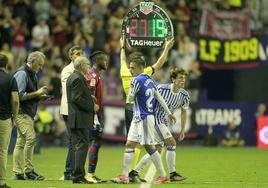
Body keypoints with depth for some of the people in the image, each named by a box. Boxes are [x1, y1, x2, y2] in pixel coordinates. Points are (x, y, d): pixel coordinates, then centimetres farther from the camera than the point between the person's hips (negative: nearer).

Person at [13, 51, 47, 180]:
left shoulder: (33, 74, 17)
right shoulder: (22, 74, -13)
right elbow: (20, 95, -18)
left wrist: (40, 95, 7)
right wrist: (37, 93, -17)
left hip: (28, 113, 10)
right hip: (22, 112, -10)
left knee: (21, 142, 9)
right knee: (31, 138, -17)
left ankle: (18, 173, 9)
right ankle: (28, 170, -14)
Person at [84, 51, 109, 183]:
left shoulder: (97, 75, 17)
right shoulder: (92, 75, -14)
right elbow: (90, 98, -20)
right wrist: (95, 119, -24)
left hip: (98, 114, 10)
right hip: (94, 114, -10)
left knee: (97, 142, 11)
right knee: (95, 142, -11)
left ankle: (92, 173, 15)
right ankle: (90, 174, -11)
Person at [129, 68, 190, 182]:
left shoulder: (184, 95, -1)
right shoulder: (162, 89, -19)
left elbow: (184, 112, 12)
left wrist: (182, 130, 12)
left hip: (165, 124, 8)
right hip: (155, 120, -8)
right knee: (171, 143, -16)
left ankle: (134, 172, 16)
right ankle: (172, 174, -8)